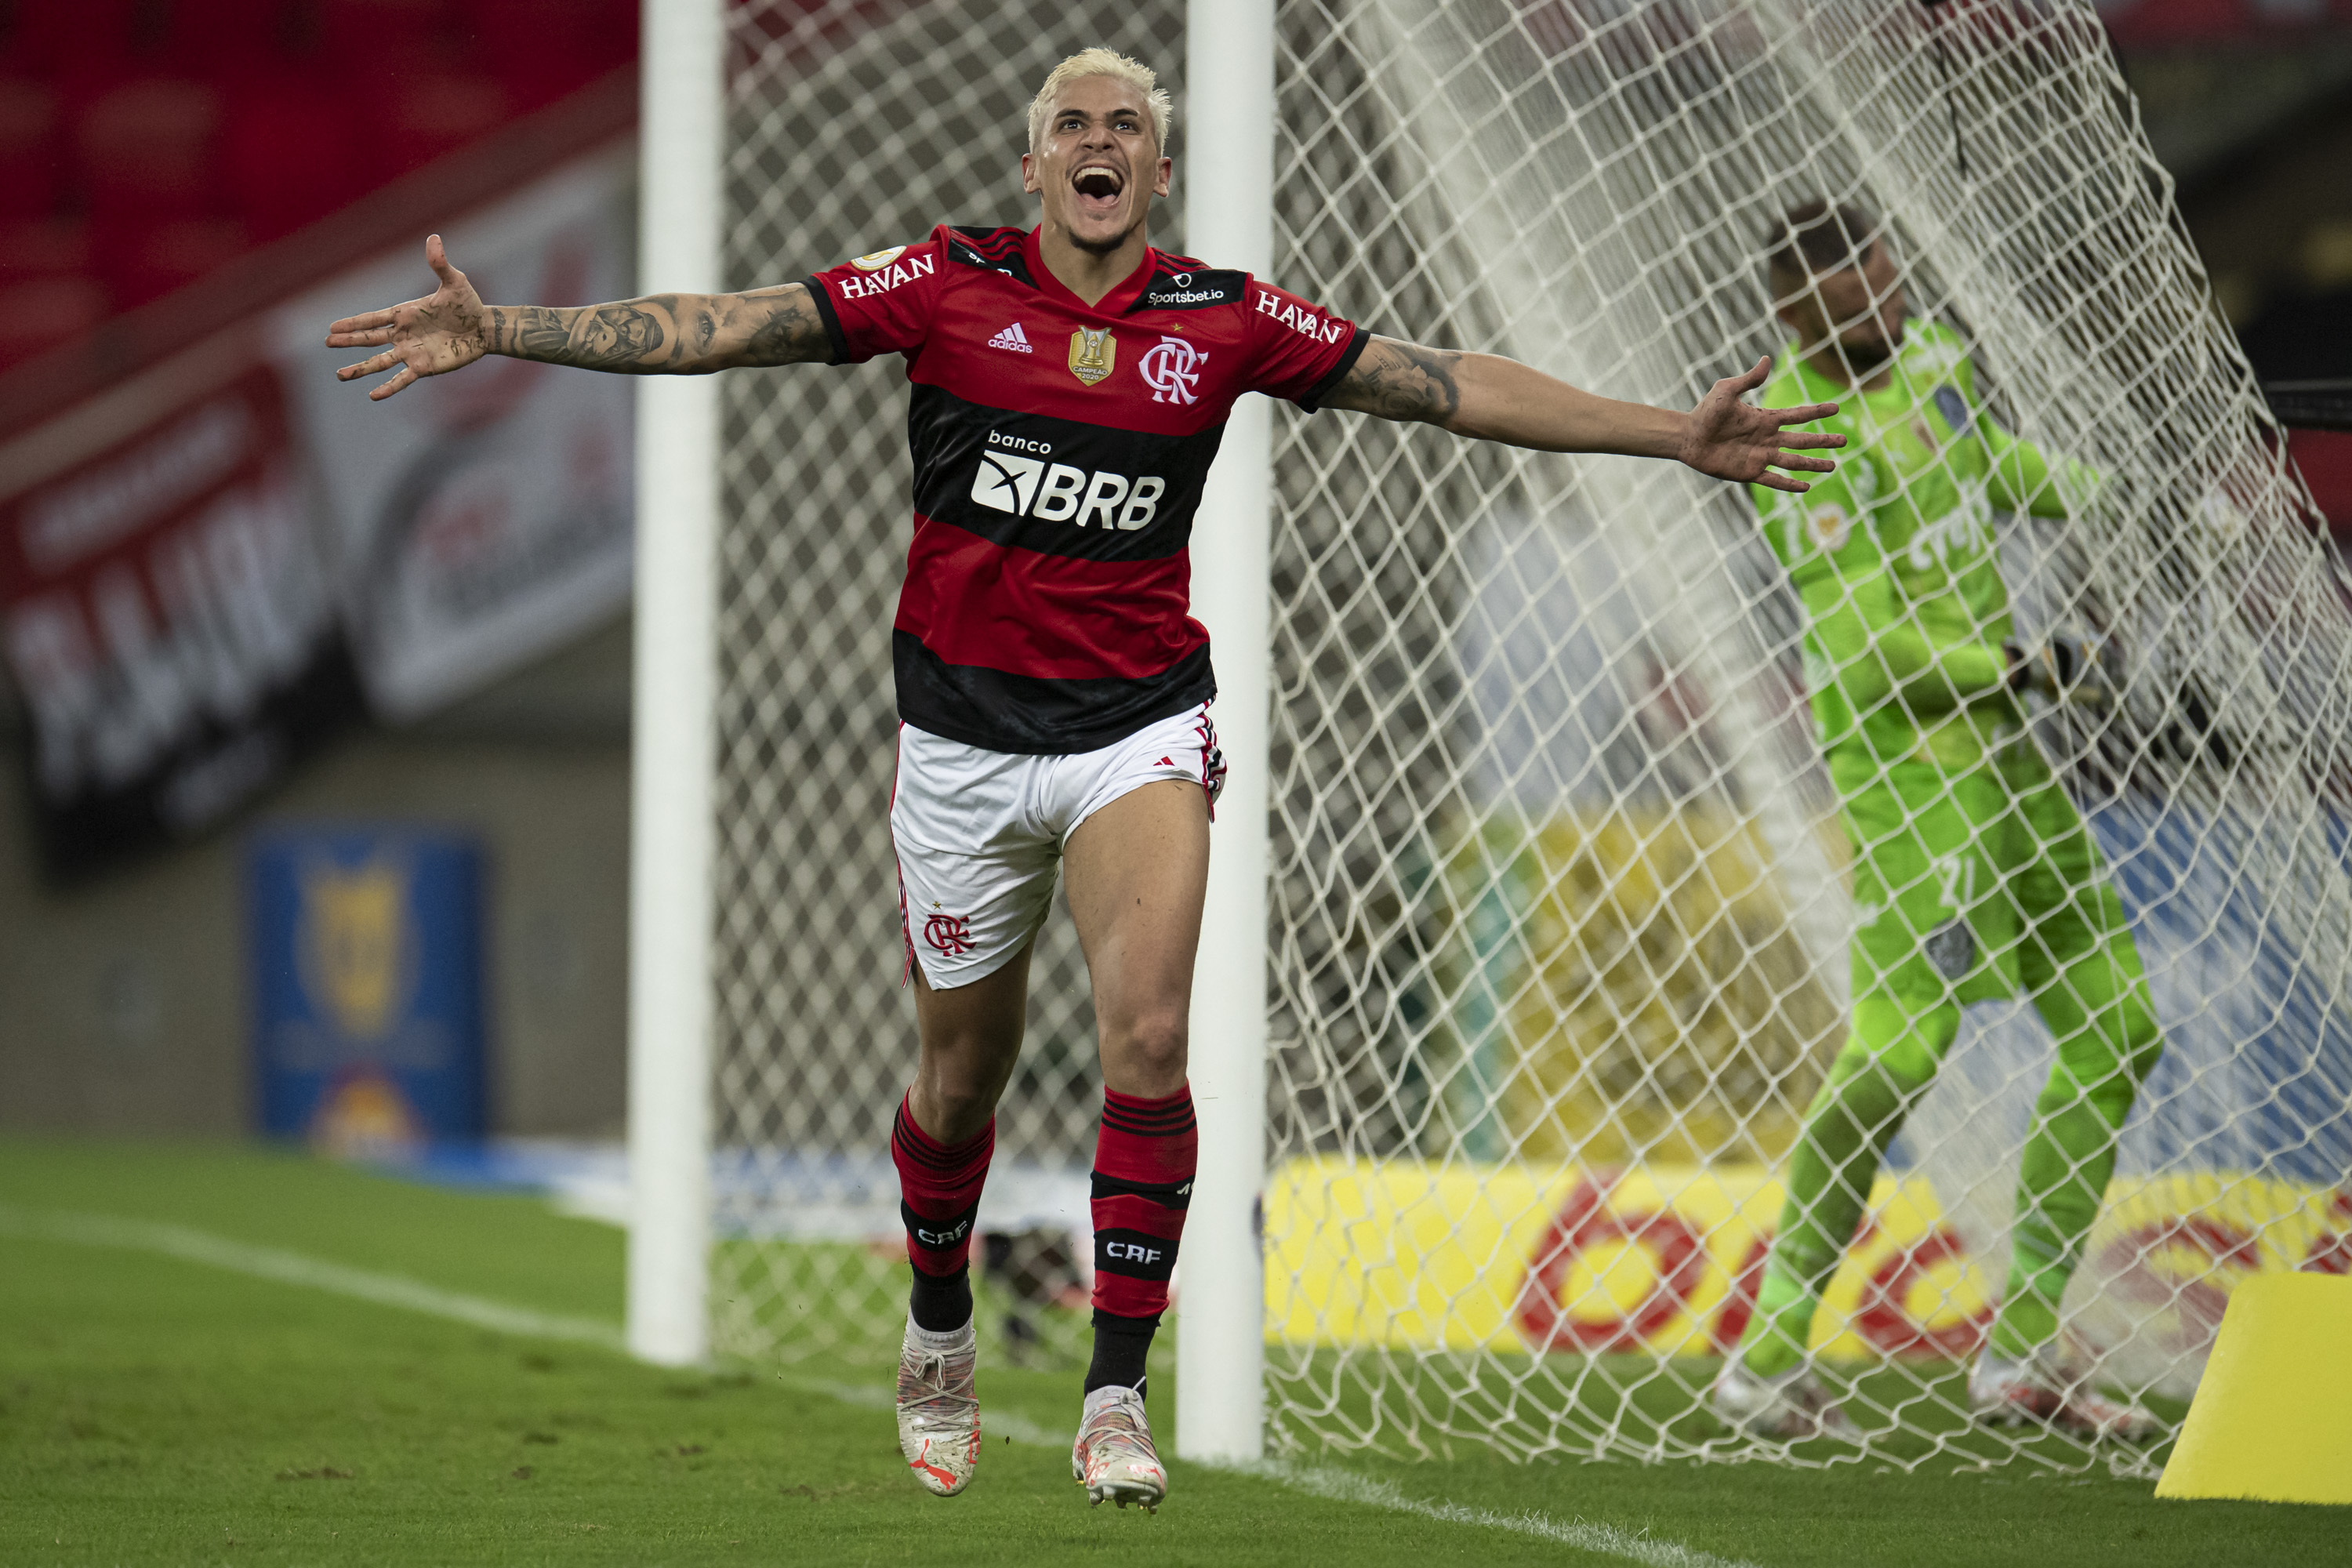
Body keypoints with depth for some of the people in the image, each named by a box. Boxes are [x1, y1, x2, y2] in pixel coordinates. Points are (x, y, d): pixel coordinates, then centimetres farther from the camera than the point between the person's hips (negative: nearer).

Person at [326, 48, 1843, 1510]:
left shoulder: (1224, 319, 0)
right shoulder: (947, 286, -2)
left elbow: (1447, 385, 2)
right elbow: (720, 327, -5)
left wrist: (1677, 435, -1)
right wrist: (500, 328, -13)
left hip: (1141, 721, 0)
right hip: (963, 731, 0)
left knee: (1150, 1039, -20)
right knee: (964, 1074, 11)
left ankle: (1118, 1397, -12)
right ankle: (940, 1332, 40)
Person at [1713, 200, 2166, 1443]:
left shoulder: (1929, 355, 8)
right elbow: (1866, 644, -21)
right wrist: (2027, 668, -18)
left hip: (1998, 737, 9)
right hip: (1897, 746, -9)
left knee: (2116, 1032, 8)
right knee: (1904, 1036, -23)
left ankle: (2019, 1354, 13)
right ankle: (1768, 1359, -15)